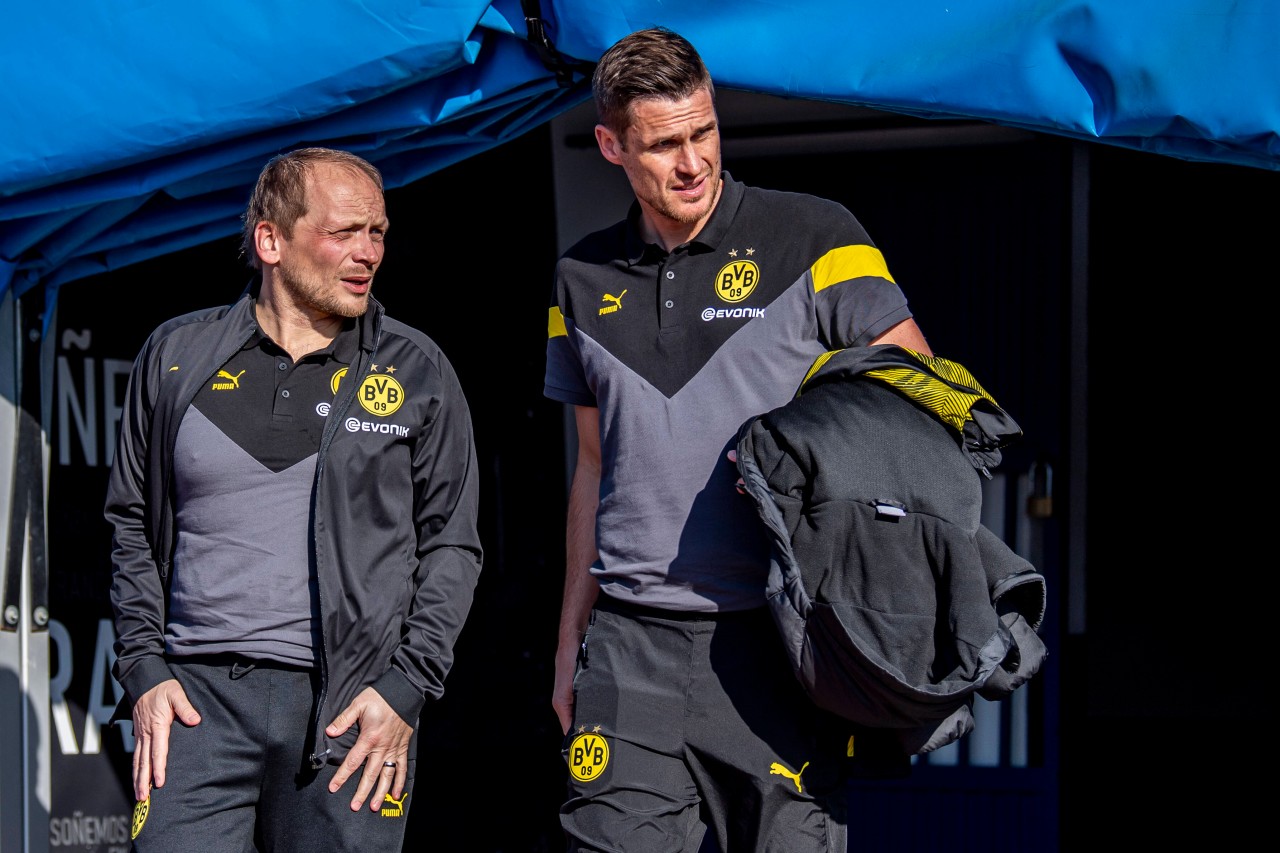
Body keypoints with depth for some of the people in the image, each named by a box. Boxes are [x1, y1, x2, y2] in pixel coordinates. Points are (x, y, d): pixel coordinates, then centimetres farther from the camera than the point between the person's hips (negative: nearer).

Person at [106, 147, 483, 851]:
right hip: (198, 695, 1)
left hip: (351, 704, 0)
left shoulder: (417, 372, 7)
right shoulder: (177, 358, 10)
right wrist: (144, 669, 4)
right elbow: (131, 522, 15)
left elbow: (452, 544, 8)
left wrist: (405, 691, -3)